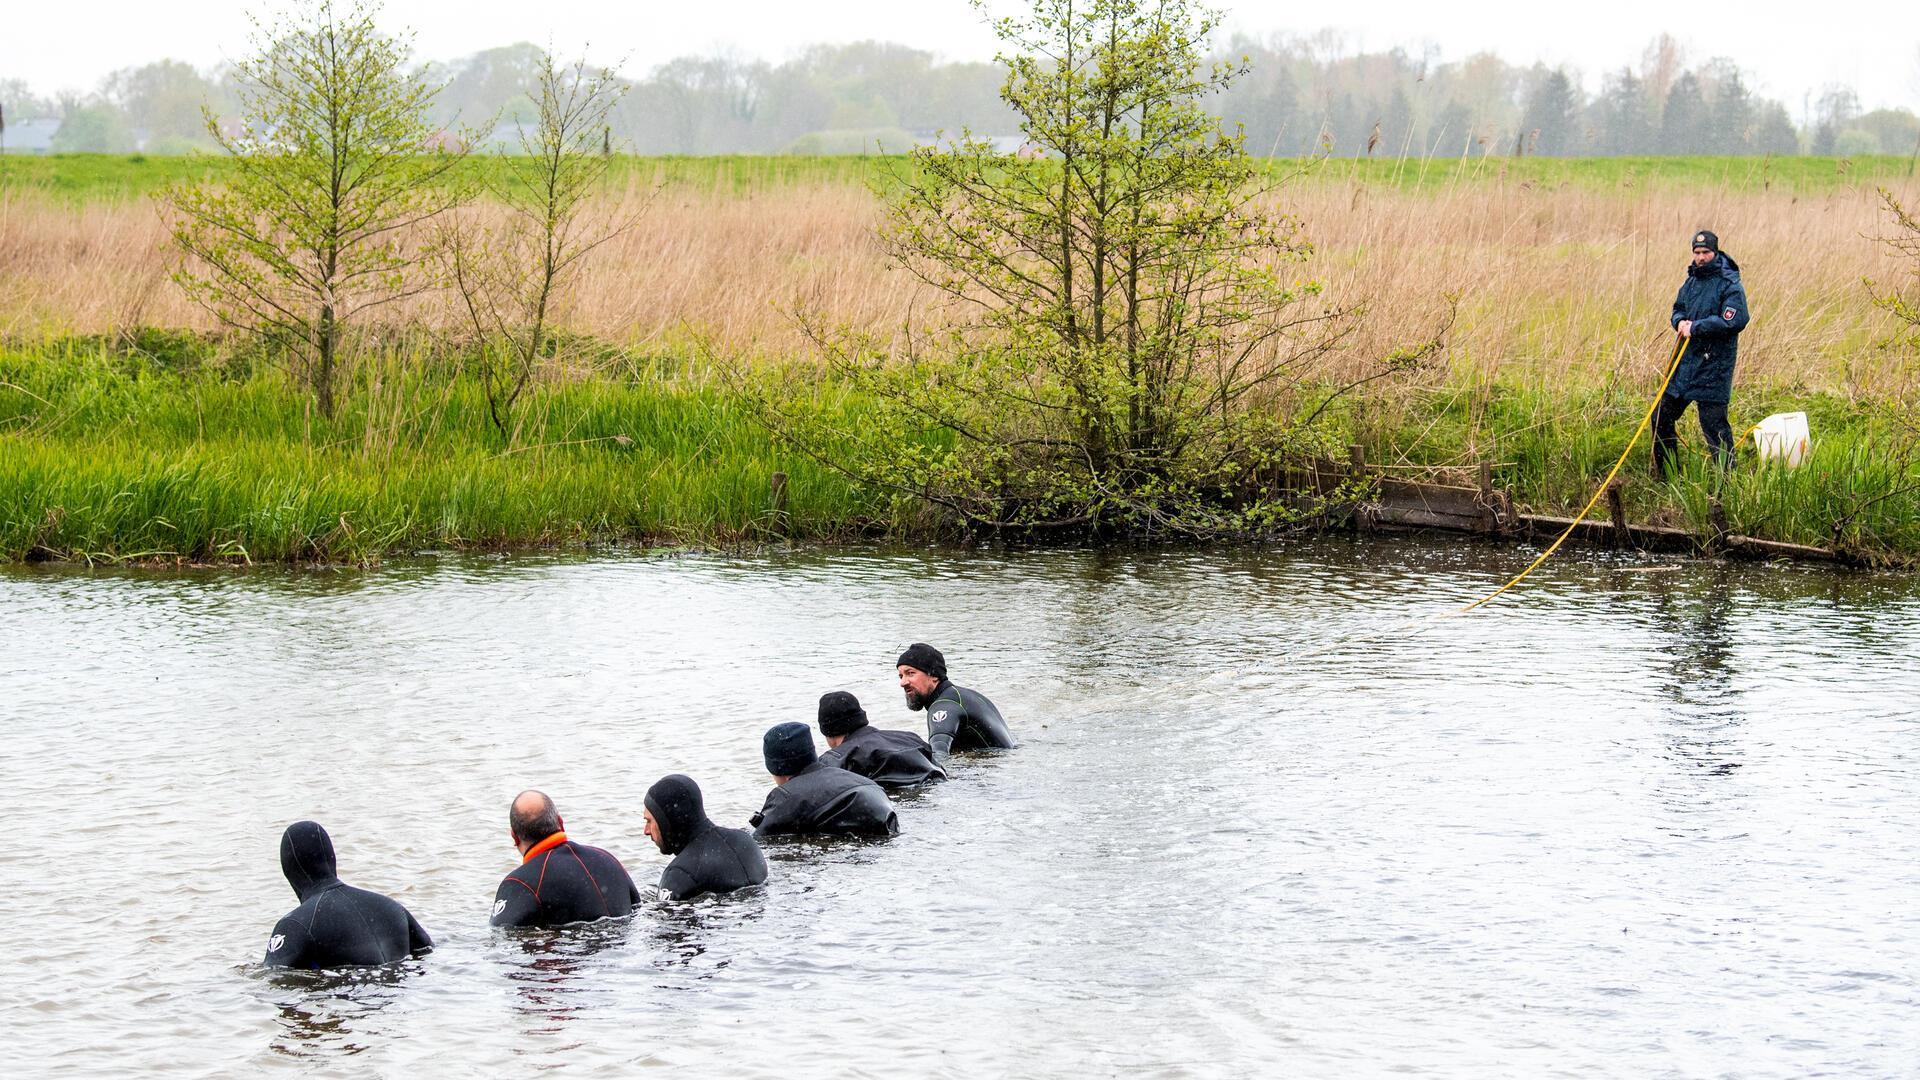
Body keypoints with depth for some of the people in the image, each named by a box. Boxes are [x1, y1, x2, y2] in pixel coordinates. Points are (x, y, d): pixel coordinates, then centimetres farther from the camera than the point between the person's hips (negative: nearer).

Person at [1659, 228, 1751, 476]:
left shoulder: (1729, 285, -12)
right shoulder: (1692, 280, 12)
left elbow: (1735, 321, -22)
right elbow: (1678, 309, 23)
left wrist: (1695, 327, -18)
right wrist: (1680, 322, -2)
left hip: (1713, 367, -8)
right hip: (1686, 360, 8)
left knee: (1714, 424, -8)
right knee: (1661, 417, 13)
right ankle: (1663, 475, 27)